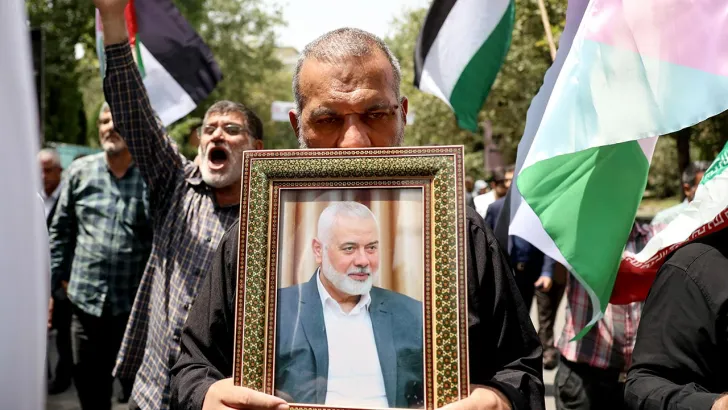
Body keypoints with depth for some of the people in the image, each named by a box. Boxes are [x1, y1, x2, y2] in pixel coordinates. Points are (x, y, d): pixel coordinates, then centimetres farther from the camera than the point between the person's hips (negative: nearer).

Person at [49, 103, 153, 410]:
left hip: (136, 302, -2)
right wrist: (50, 284, 7)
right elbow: (61, 230, 9)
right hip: (85, 298, 3)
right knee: (88, 379, 15)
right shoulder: (79, 172, 5)